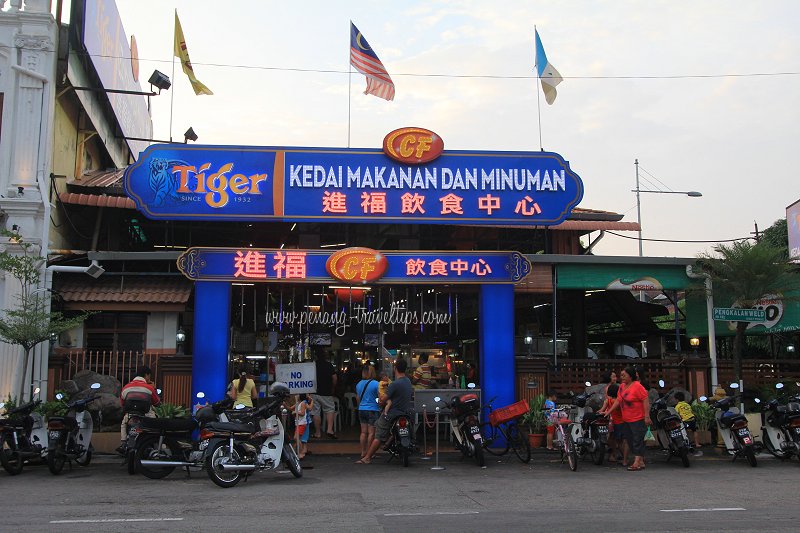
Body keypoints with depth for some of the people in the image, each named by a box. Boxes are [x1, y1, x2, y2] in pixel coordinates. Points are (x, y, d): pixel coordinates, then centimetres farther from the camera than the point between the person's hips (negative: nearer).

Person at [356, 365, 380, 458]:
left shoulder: (359, 384, 9)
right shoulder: (375, 384, -11)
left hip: (361, 410, 6)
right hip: (372, 410, -6)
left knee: (363, 432, 10)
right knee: (371, 432, -1)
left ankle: (363, 452, 13)